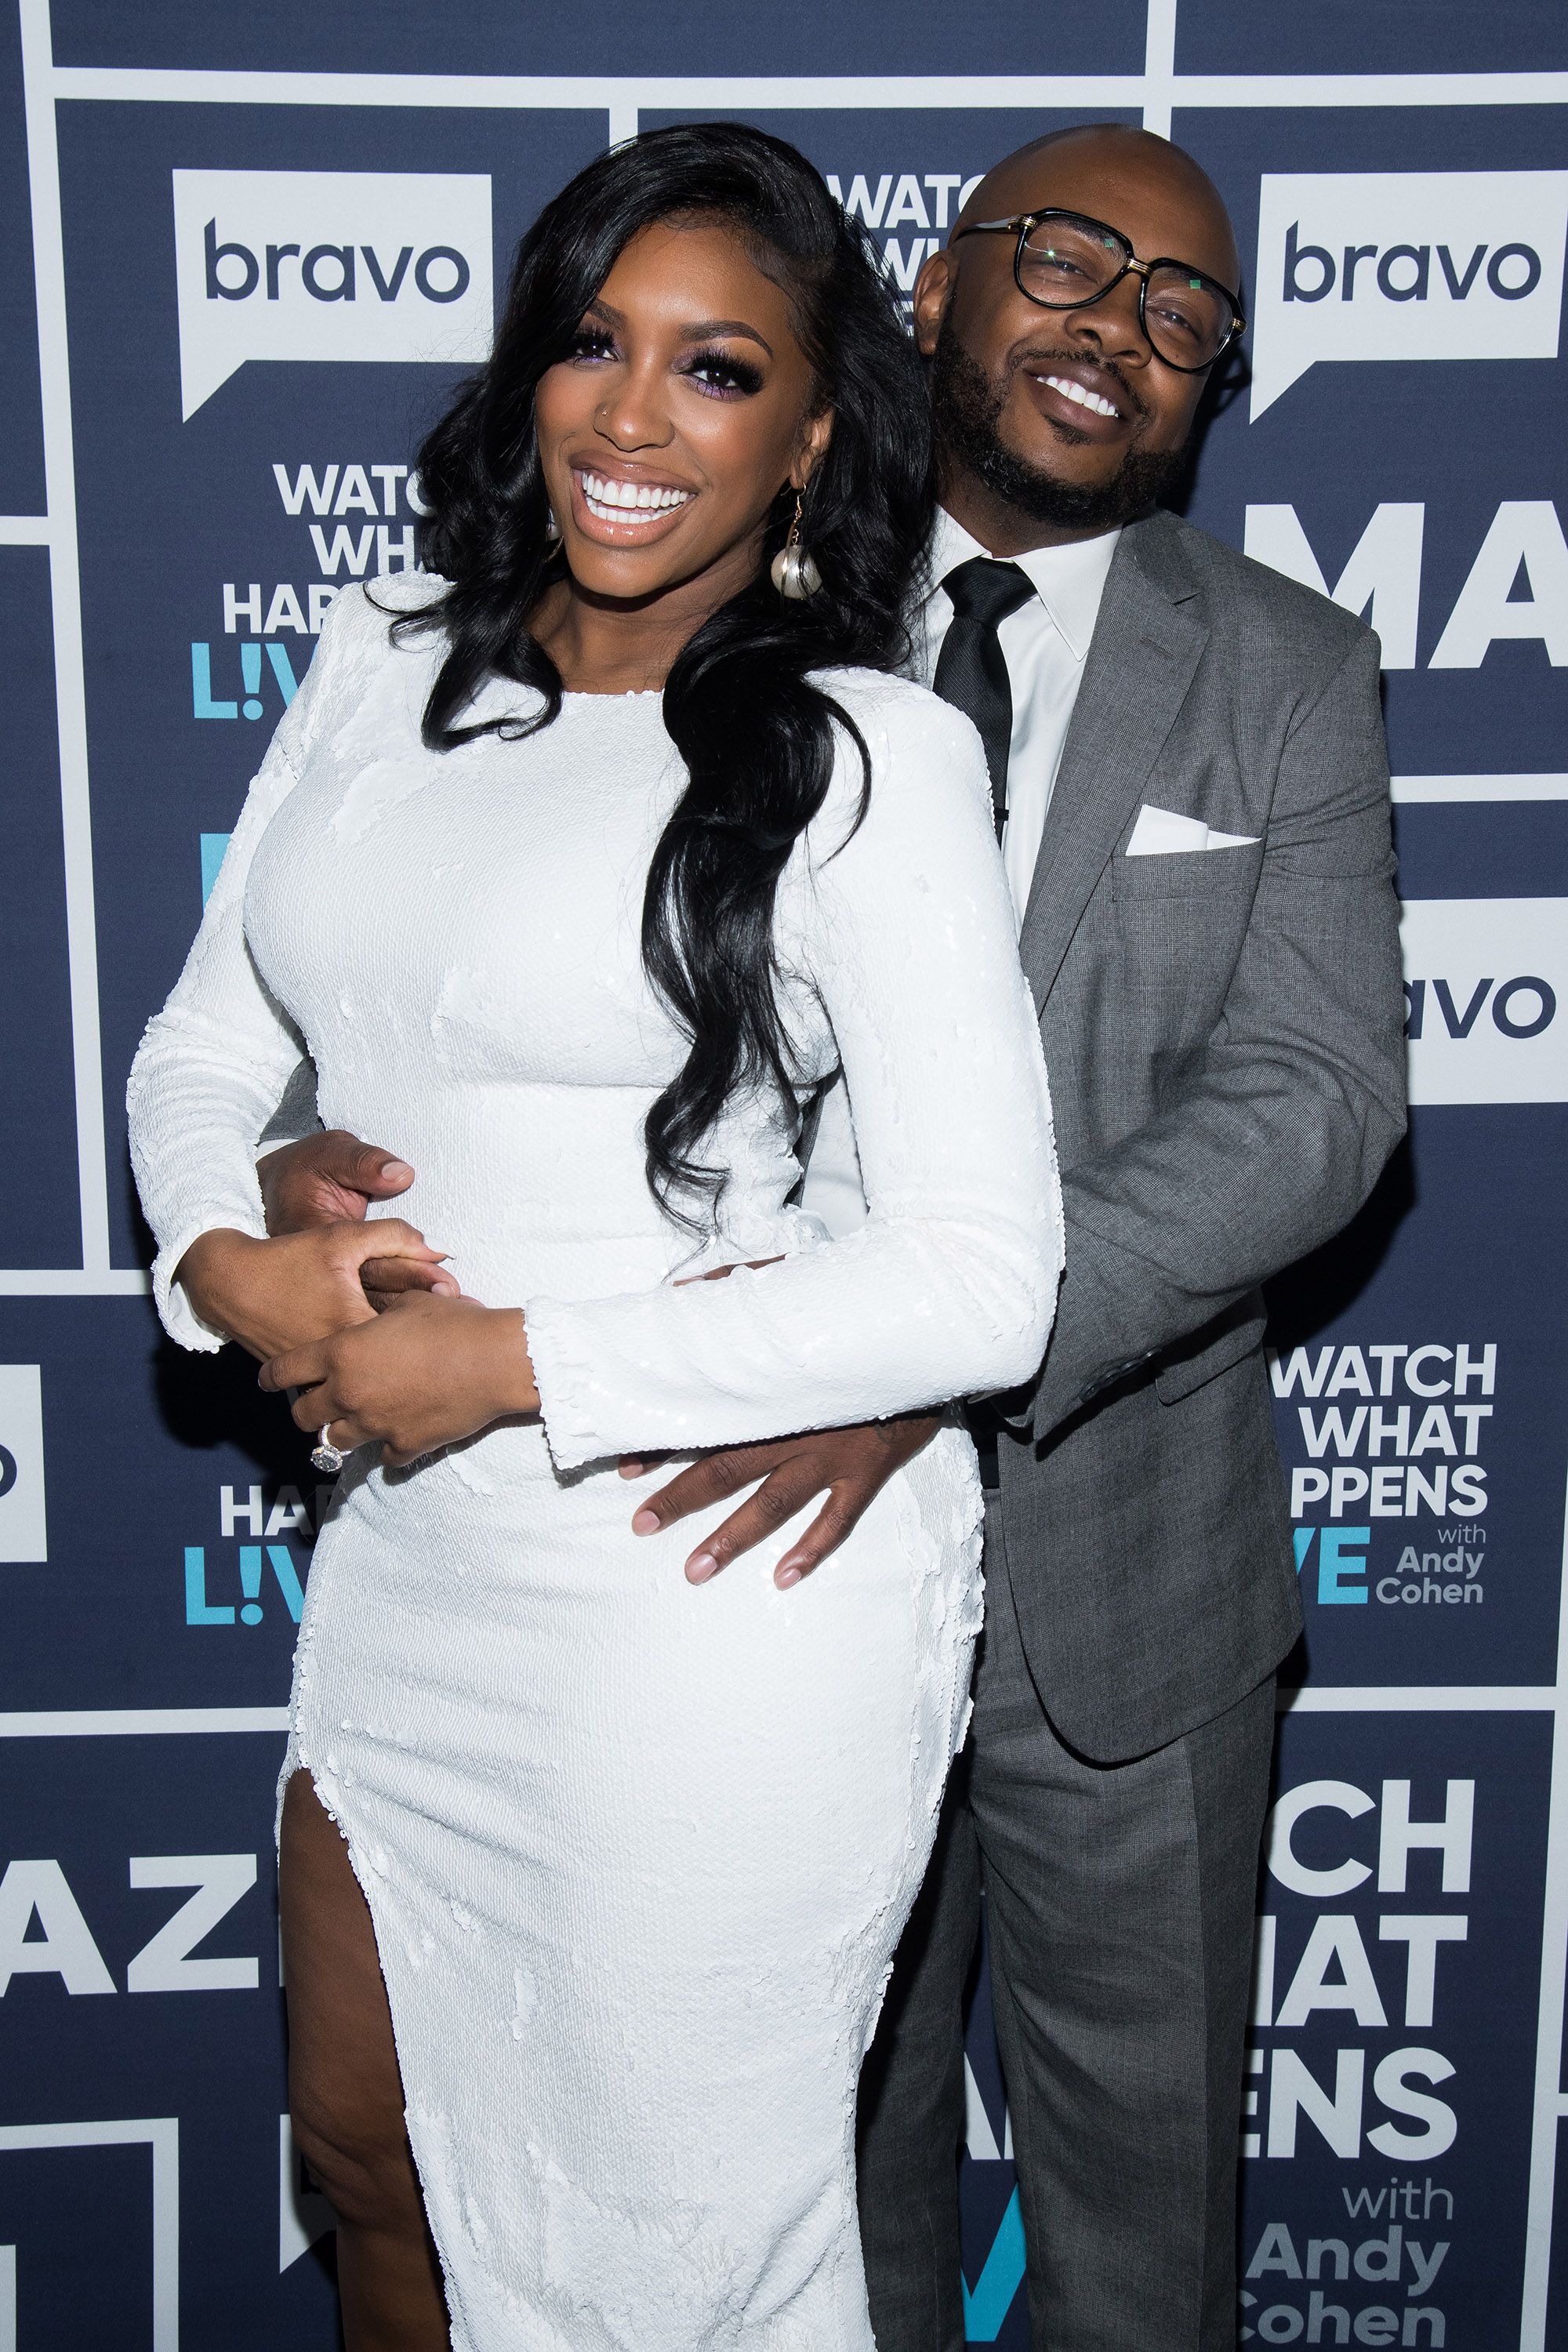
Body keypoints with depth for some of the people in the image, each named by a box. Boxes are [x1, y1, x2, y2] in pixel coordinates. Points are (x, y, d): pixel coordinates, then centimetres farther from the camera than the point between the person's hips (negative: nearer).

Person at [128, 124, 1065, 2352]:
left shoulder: (869, 757, -13)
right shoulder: (386, 660, 5)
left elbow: (986, 1282, -18)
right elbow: (206, 1046, 12)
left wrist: (513, 1364, -18)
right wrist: (231, 1260, -10)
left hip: (719, 1608, -6)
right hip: (407, 1561, 6)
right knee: (362, 2160, 25)